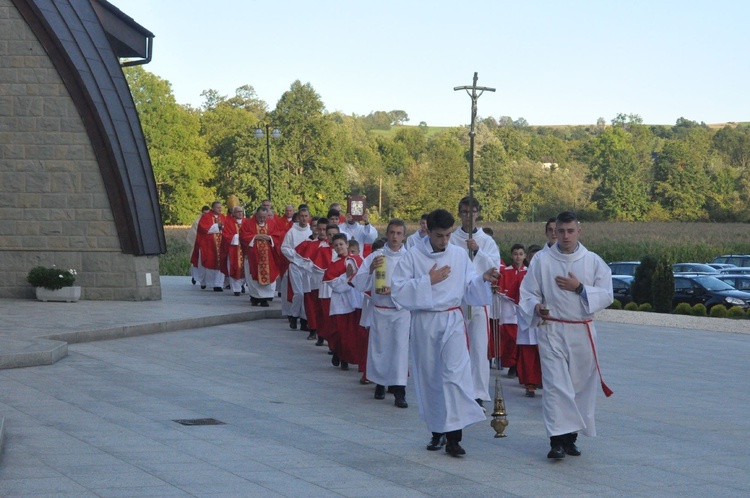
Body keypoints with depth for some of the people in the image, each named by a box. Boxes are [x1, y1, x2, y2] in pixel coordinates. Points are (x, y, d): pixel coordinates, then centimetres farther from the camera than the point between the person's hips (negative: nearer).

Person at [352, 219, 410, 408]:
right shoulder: (375, 257, 1)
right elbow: (359, 284, -3)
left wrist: (393, 290, -19)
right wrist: (370, 270, -20)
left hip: (401, 309, -1)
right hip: (380, 309, 1)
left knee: (400, 346, -8)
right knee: (379, 347, 8)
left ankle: (399, 390, -8)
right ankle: (380, 383, 27)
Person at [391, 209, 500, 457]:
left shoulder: (460, 255, 4)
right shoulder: (413, 257, -2)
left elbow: (469, 290, 7)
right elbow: (397, 290, -10)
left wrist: (483, 279, -13)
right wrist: (428, 281, -15)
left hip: (452, 320, 0)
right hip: (424, 323, 0)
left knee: (455, 373, -13)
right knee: (429, 378, 8)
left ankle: (453, 434, -14)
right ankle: (437, 430, 24)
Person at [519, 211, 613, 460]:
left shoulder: (593, 261, 4)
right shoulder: (541, 260, 2)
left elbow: (606, 295, 1)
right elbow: (528, 292, 3)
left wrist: (579, 288, -12)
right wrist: (536, 306, -18)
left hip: (582, 332, 2)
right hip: (551, 330, -2)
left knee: (581, 385, 7)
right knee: (555, 384, -11)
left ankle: (571, 435, 20)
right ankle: (557, 440, -14)